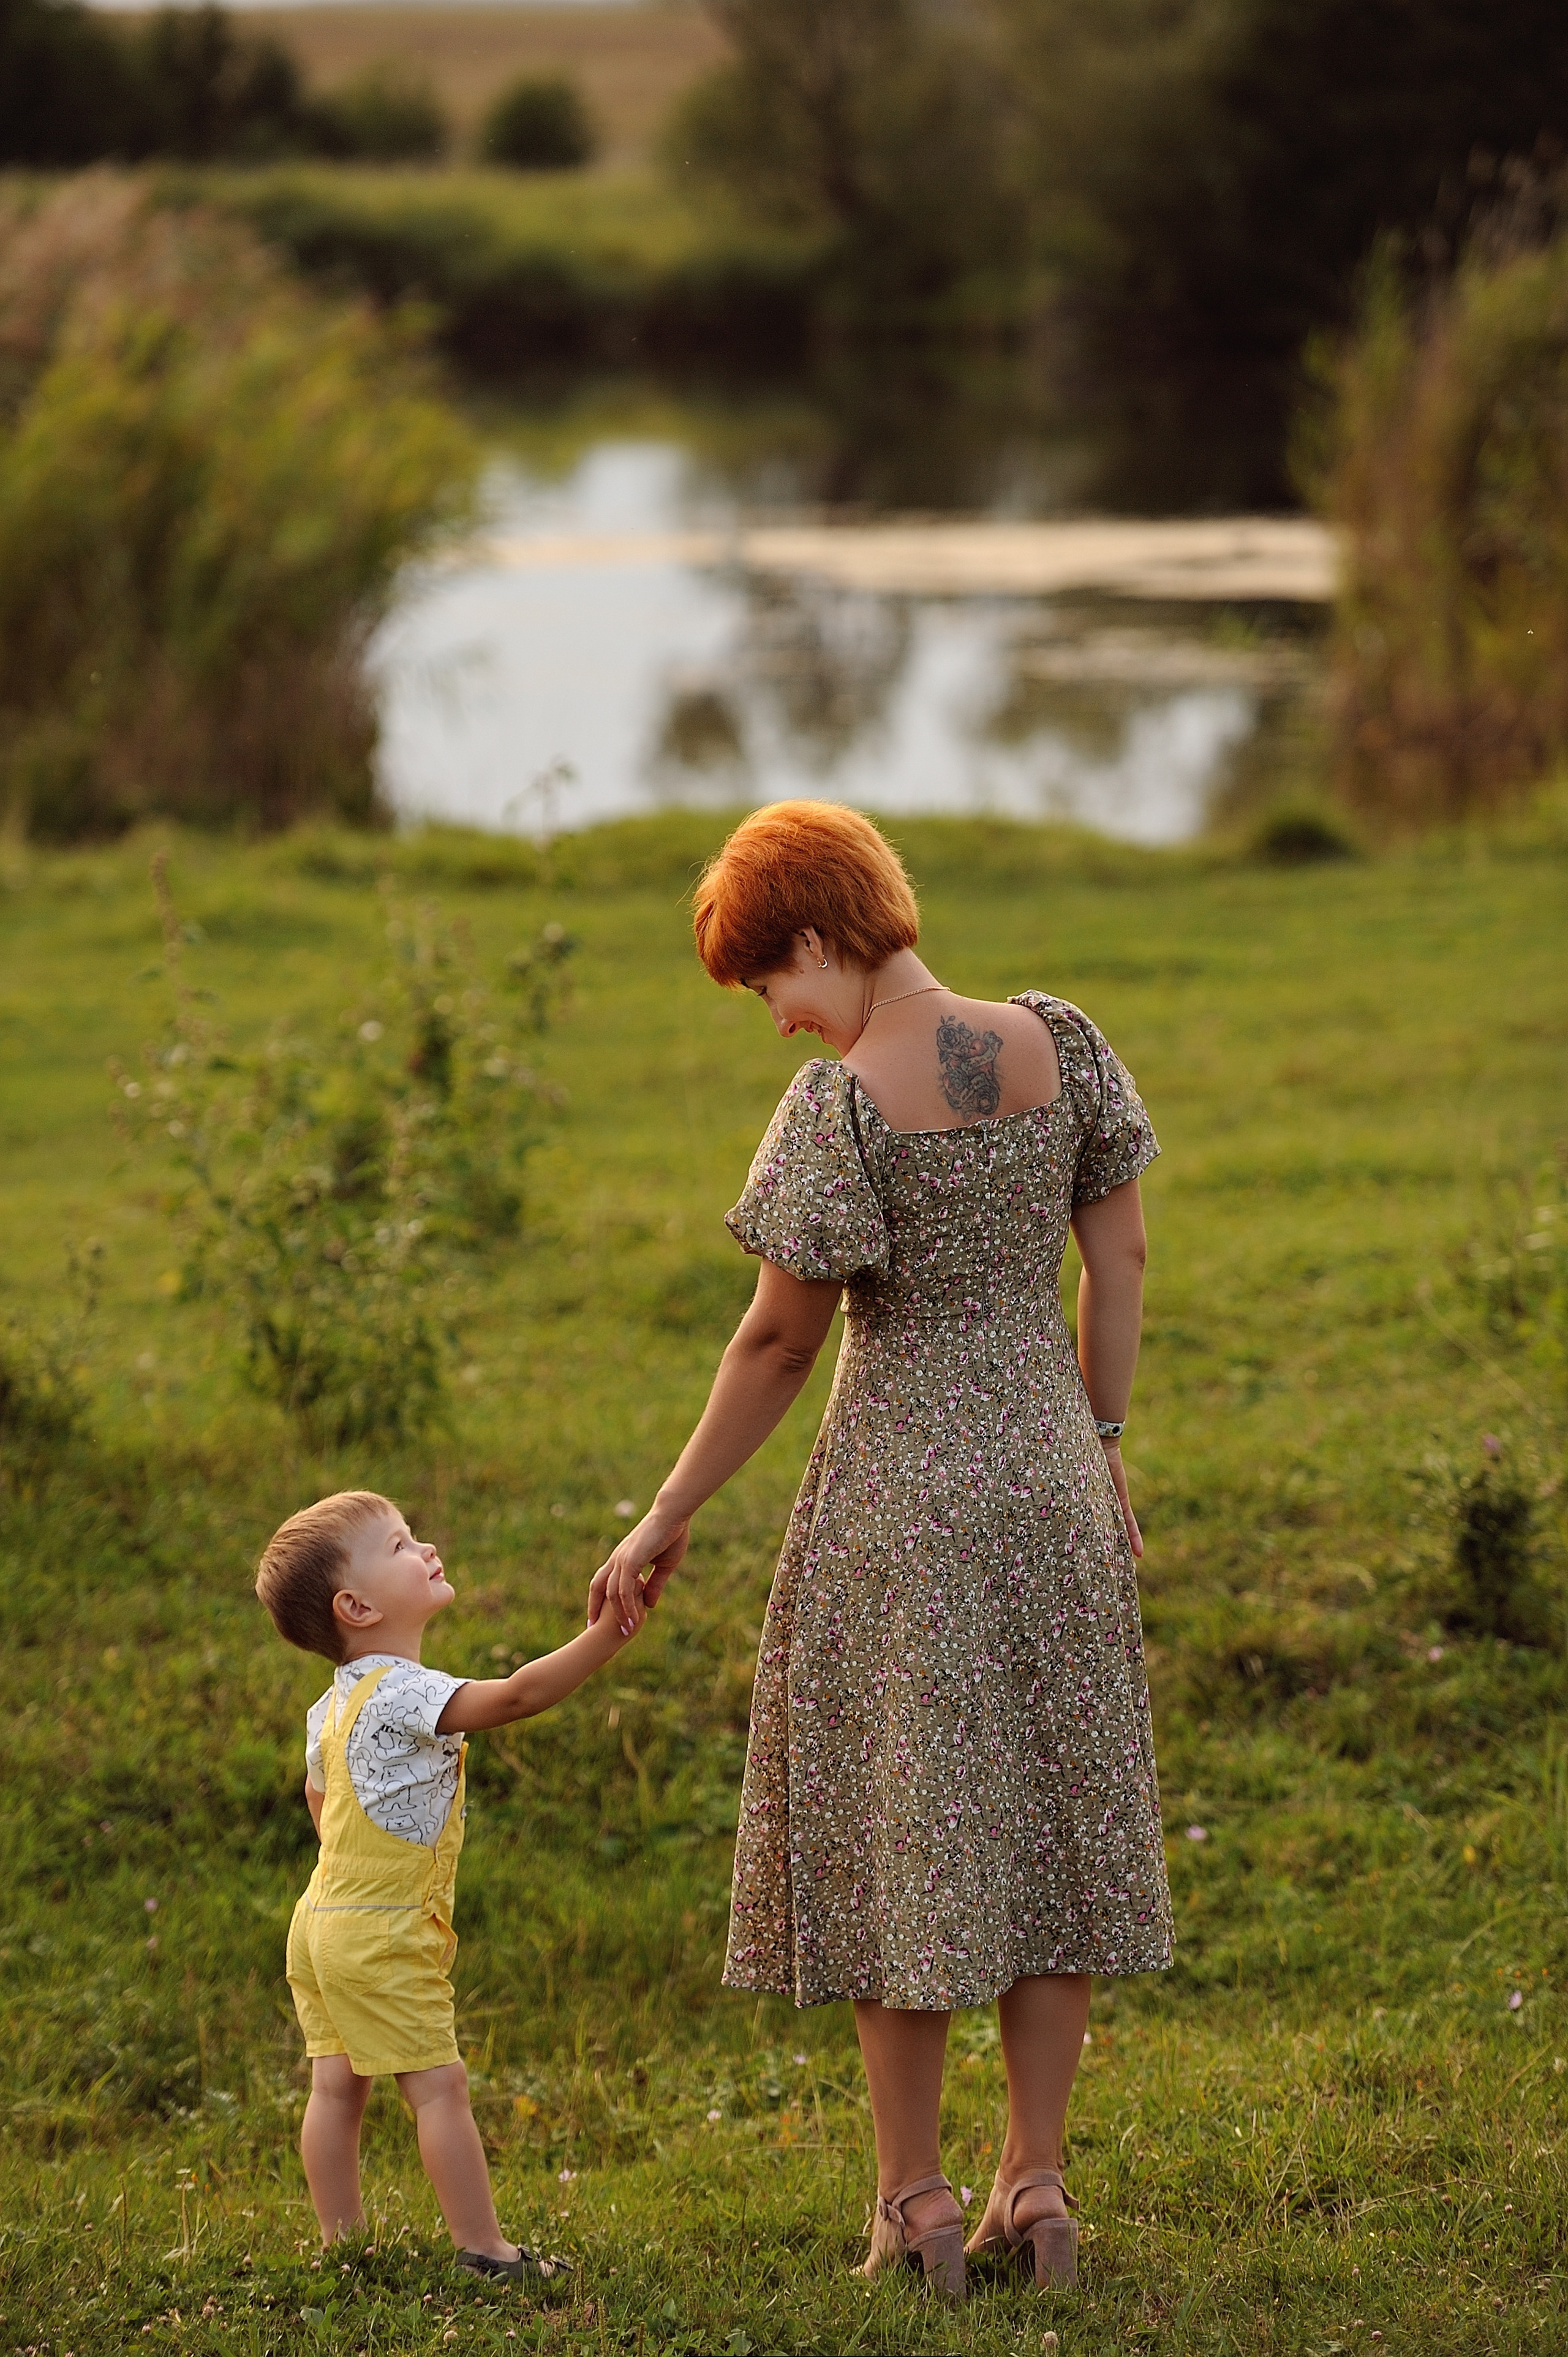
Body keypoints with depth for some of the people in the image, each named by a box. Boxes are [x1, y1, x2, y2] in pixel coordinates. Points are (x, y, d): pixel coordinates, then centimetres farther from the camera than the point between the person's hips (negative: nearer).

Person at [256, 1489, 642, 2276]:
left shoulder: (335, 1704, 11)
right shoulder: (402, 1694, -19)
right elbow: (519, 1694, -30)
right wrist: (608, 1632, -32)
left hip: (324, 1923, 10)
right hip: (383, 1938, -9)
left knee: (337, 2086, 11)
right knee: (439, 2085, -6)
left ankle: (341, 2242, 16)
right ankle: (482, 2247, -5)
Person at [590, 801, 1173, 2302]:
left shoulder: (839, 1105, -16)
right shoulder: (1060, 1046, -1)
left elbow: (780, 1337, -11)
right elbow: (1118, 1258, 5)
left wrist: (671, 1519, -2)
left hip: (898, 1483, -5)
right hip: (1048, 1470, 5)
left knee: (899, 1826, 5)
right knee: (1049, 1812, 12)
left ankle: (915, 2195, 10)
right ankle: (1035, 2181, 15)